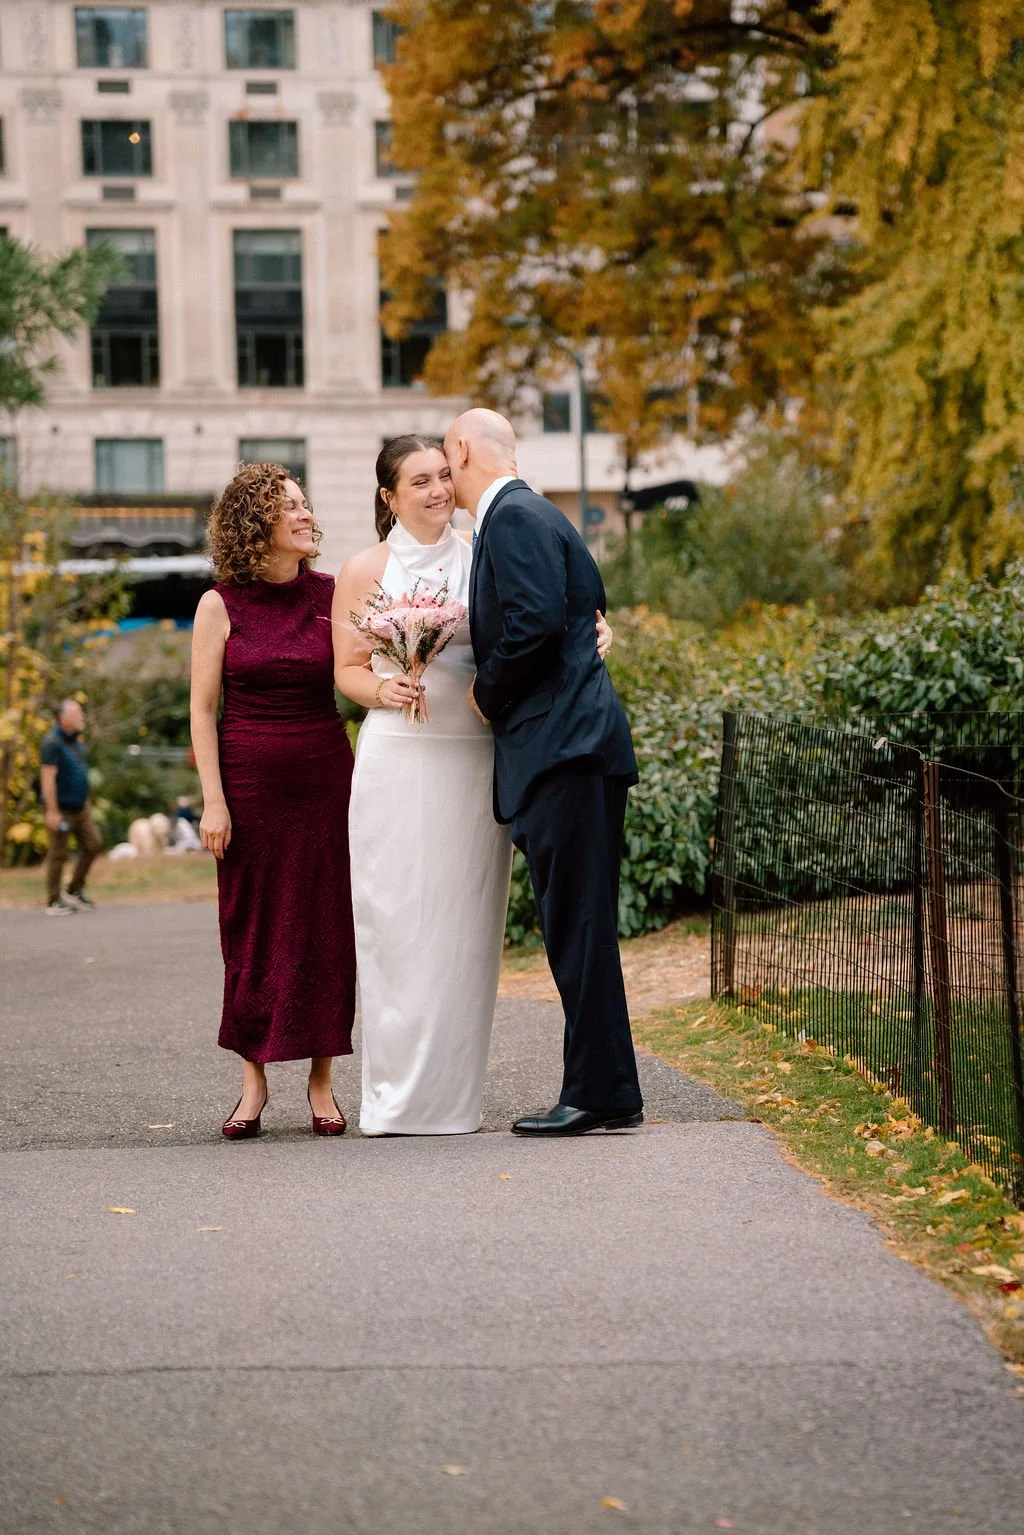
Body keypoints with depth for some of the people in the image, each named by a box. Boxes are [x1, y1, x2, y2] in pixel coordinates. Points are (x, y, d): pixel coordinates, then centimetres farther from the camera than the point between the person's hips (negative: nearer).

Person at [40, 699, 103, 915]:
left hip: (79, 806, 9)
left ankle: (74, 891, 16)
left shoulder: (75, 740, 12)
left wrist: (85, 801, 21)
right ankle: (53, 903, 6)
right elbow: (48, 778, -20)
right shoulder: (52, 742, -16)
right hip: (61, 808, -9)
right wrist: (52, 811, -23)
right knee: (58, 855, -2)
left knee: (93, 844, 4)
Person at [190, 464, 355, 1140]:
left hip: (325, 774, 1)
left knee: (328, 926, 1)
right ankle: (255, 1078, 11)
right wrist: (213, 799, -7)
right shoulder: (221, 605, -1)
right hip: (250, 779, -1)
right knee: (253, 928, 2)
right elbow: (202, 708, -1)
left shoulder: (332, 595, 4)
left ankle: (322, 1079, 9)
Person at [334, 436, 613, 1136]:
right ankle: (398, 1095, 2)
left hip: (475, 760, 2)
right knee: (398, 922, -4)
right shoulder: (366, 571, 5)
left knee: (465, 926, 1)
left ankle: (453, 1093, 8)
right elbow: (347, 670, 7)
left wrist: (591, 628, -5)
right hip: (398, 759, -2)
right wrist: (383, 690, -13)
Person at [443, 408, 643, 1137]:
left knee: (578, 924, -8)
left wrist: (488, 691, -6)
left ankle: (598, 1094, -6)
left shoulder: (515, 517, -9)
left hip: (566, 747, -10)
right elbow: (590, 604, 26)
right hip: (567, 747, 10)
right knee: (578, 925, 11)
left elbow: (536, 622, -21)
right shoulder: (531, 515, 22)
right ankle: (606, 1091, 15)